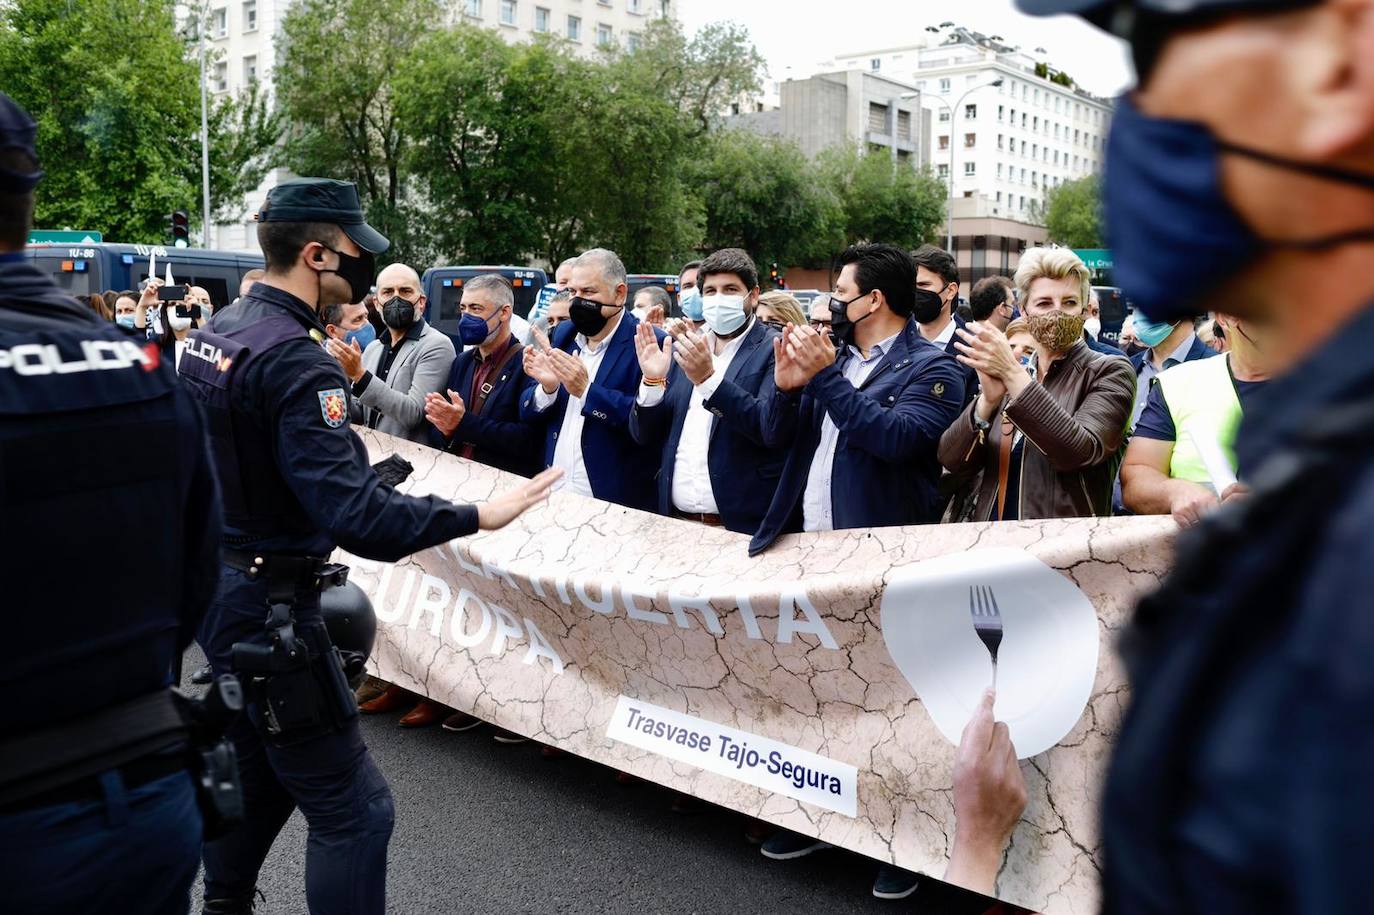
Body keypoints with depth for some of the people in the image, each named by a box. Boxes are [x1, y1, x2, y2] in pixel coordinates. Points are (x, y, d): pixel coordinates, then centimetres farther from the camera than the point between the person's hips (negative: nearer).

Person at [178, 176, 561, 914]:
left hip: (213, 584, 10)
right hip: (268, 603, -10)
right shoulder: (295, 360, -24)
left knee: (254, 765, 27)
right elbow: (353, 516, -31)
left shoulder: (212, 333, 5)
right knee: (350, 806, -1)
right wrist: (476, 515, -25)